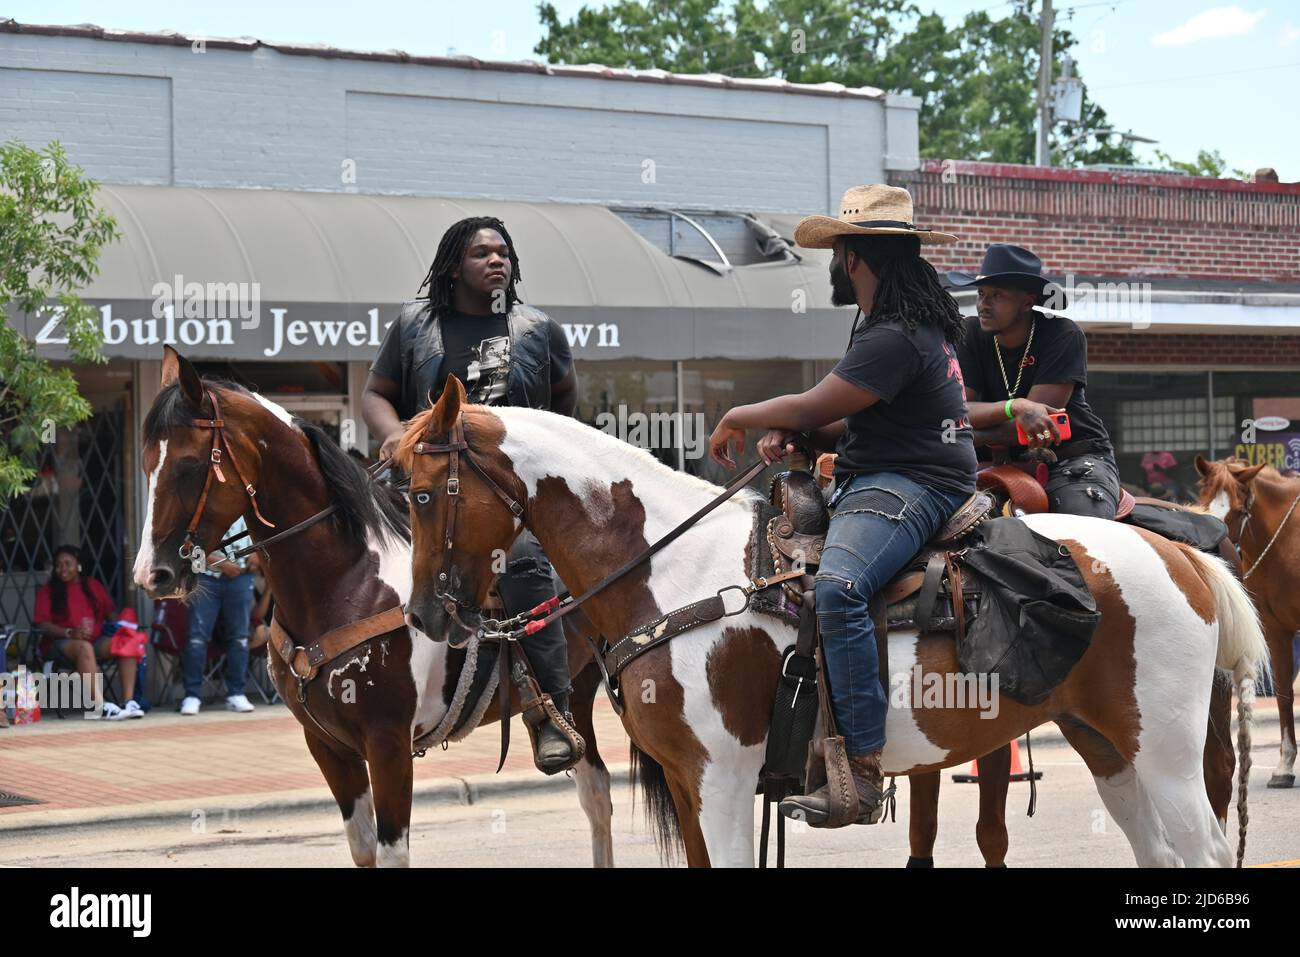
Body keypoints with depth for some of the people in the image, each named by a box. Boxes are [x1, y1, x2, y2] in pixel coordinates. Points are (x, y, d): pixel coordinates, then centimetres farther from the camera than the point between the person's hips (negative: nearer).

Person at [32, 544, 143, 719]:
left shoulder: (94, 586, 19)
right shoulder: (47, 591, 7)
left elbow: (111, 613, 21)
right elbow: (42, 624, -4)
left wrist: (118, 626, -2)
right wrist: (69, 633, -20)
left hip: (96, 641, 4)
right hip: (60, 643, -4)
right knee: (84, 647, -39)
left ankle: (129, 701, -34)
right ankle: (99, 703, -48)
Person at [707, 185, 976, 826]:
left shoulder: (894, 337, -16)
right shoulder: (901, 324, 19)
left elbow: (811, 408, -19)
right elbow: (854, 425, 21)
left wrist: (738, 418, -1)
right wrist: (791, 434, 2)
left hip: (908, 488, -12)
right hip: (874, 481, 12)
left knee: (837, 587, -36)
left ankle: (862, 771, -39)